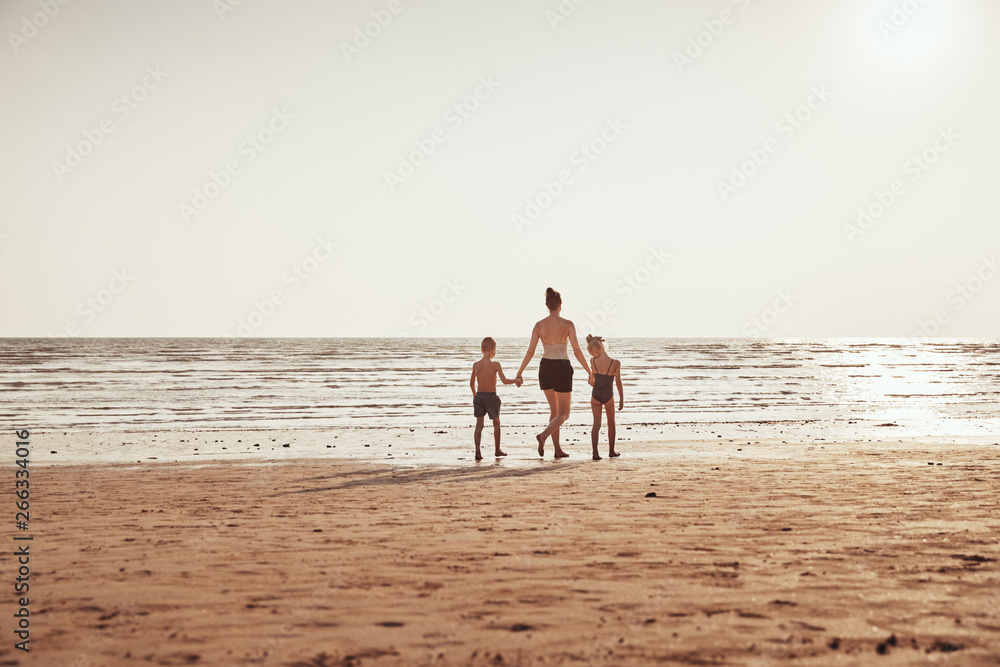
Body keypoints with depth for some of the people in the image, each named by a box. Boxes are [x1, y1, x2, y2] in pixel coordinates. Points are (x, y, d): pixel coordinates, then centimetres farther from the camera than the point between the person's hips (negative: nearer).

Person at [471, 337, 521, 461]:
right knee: (496, 423, 16)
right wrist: (516, 381, 3)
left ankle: (477, 451, -12)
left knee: (479, 424, 2)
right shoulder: (495, 364, -12)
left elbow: (472, 383, 11)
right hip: (491, 397, -3)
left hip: (479, 396, 3)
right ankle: (497, 450, 24)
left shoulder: (476, 365, 1)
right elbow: (505, 381, -15)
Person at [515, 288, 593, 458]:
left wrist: (519, 373, 3)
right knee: (564, 414, 6)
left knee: (554, 410, 20)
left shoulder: (539, 325, -2)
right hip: (562, 369, -4)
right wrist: (590, 372, -6)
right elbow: (577, 351, -14)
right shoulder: (567, 324, -11)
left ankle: (558, 450, 16)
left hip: (545, 369, 4)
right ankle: (543, 435, -22)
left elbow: (530, 351, -5)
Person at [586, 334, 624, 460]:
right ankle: (612, 451, 28)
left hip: (595, 395, 1)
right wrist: (622, 399, -8)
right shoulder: (615, 363, -13)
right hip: (608, 396, -1)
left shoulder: (593, 361, -9)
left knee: (596, 424, 3)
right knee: (611, 423, 19)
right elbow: (618, 381, -14)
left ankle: (595, 453, -9)